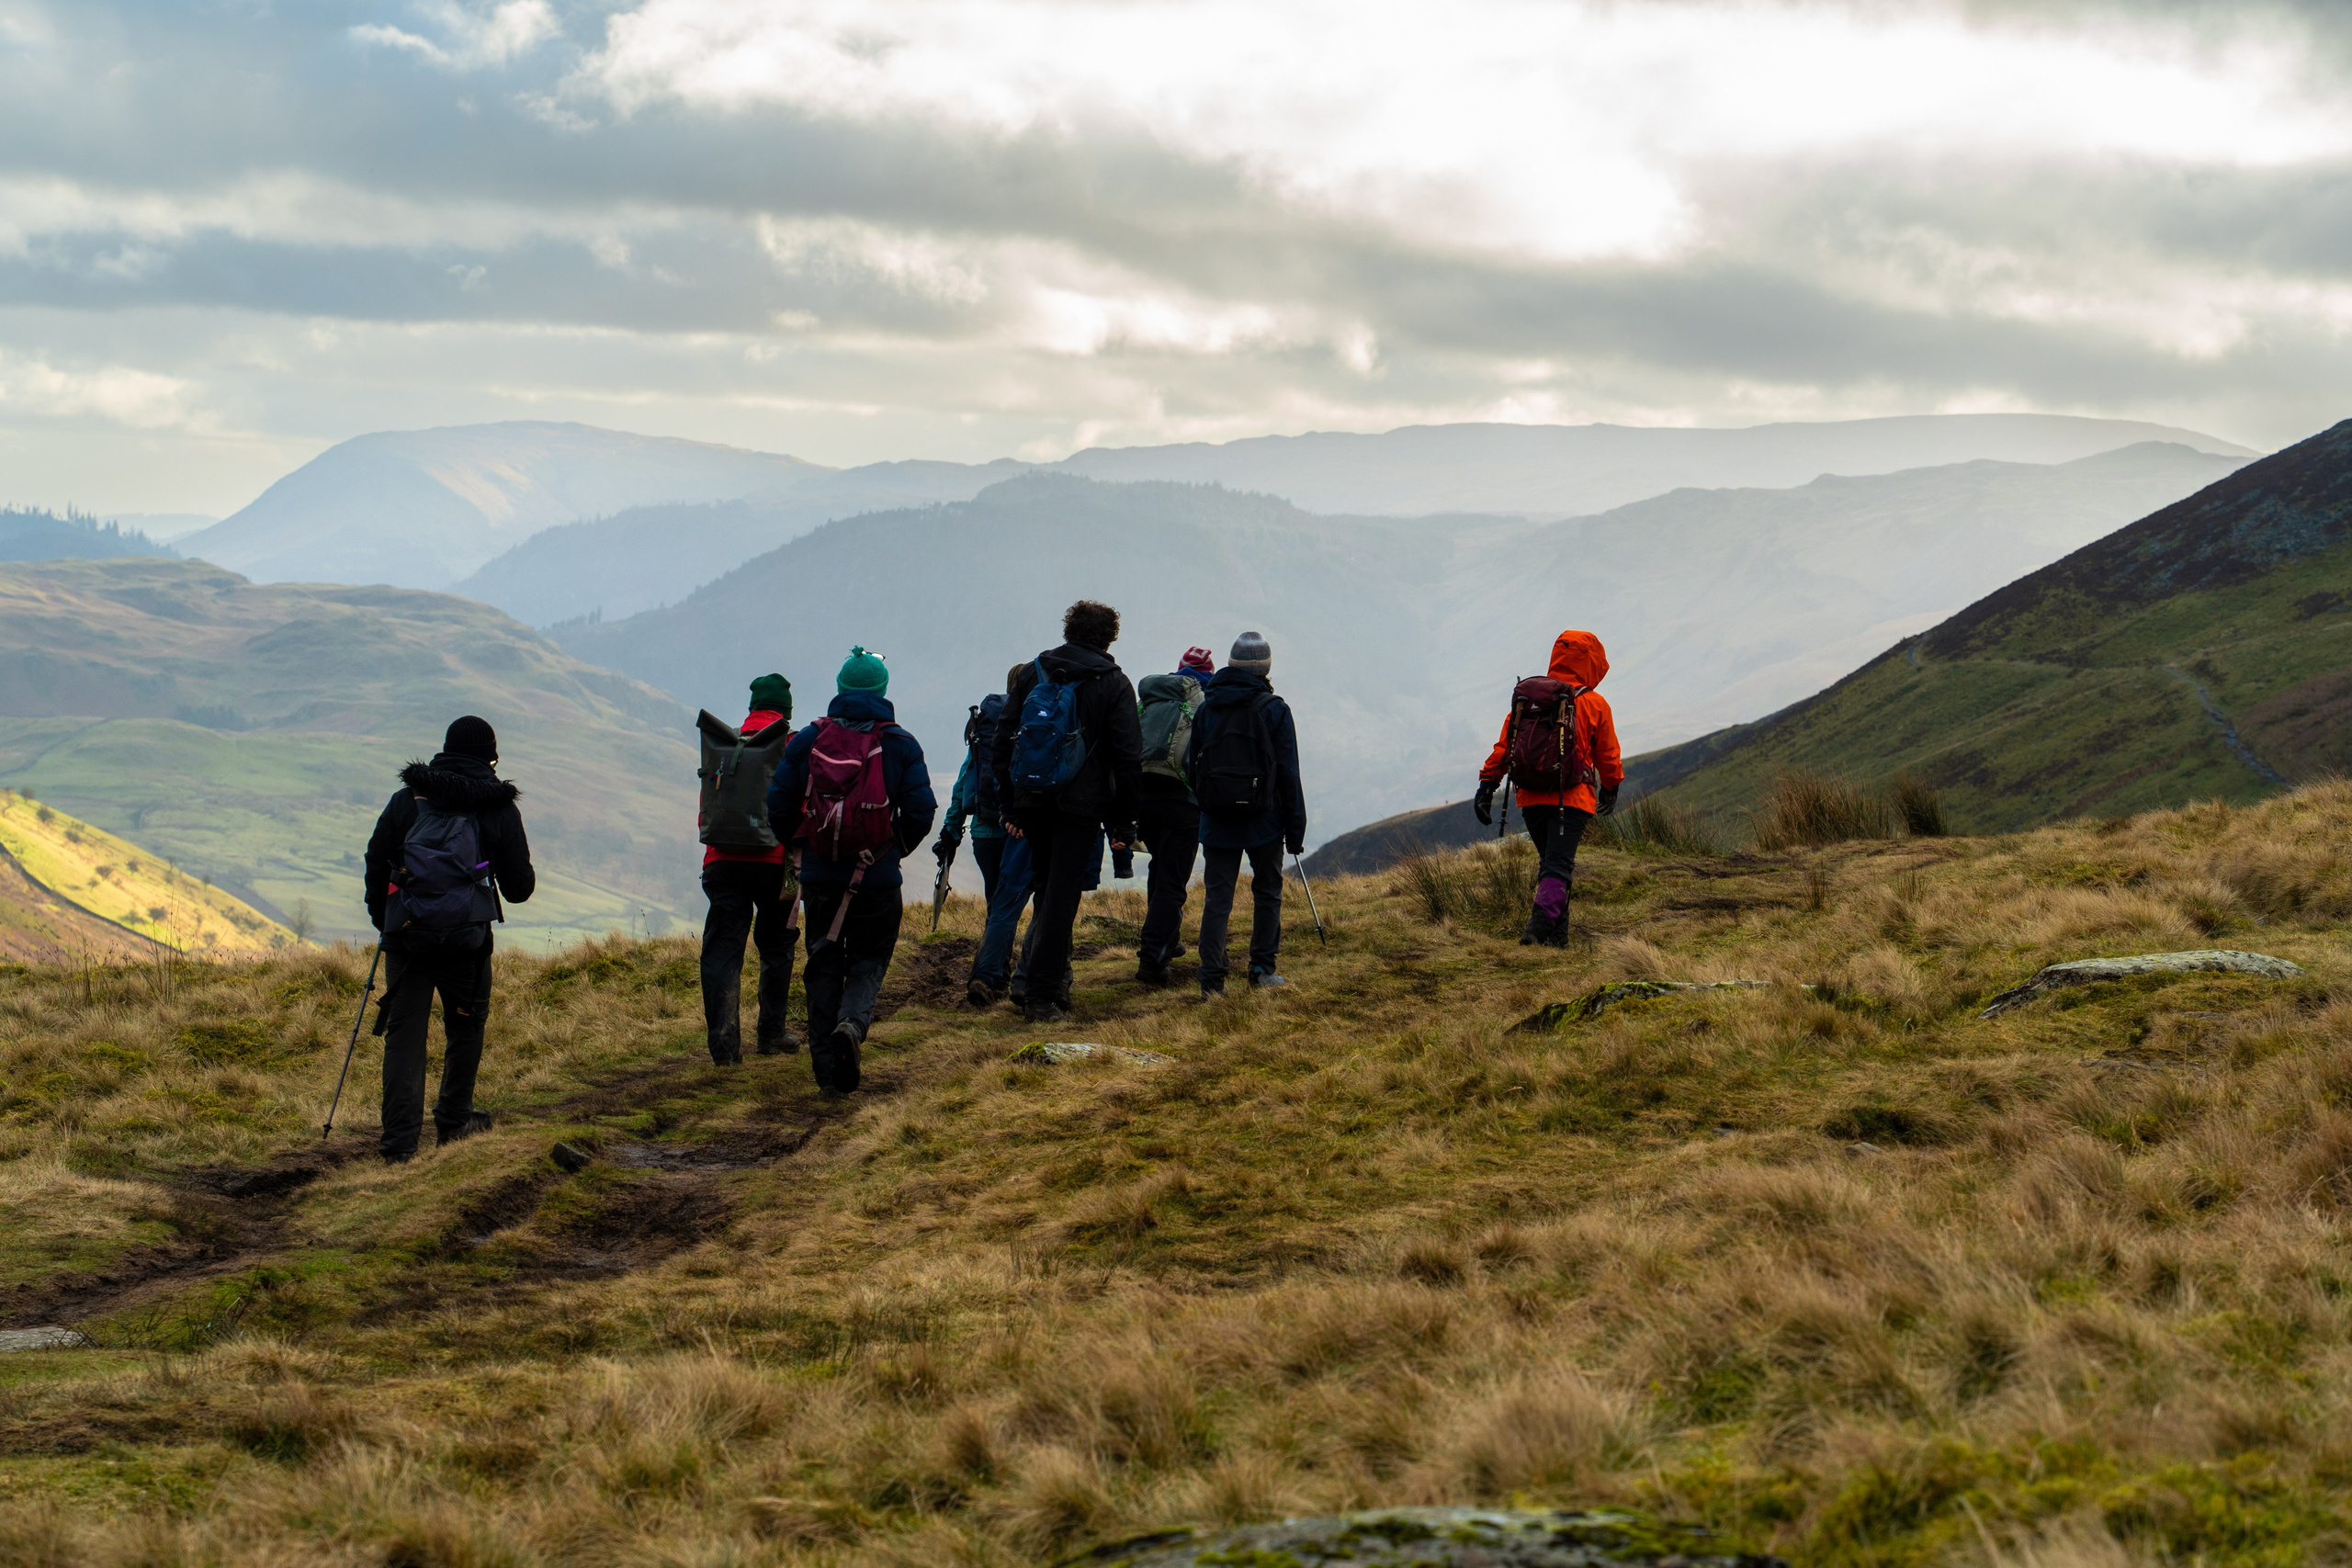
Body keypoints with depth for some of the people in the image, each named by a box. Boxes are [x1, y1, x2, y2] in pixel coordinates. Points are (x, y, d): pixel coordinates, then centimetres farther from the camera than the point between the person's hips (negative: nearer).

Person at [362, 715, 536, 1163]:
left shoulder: (408, 798, 5)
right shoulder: (499, 809, 2)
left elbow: (375, 862, 6)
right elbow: (519, 887, 6)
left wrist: (380, 917, 21)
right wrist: (524, 880, 30)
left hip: (406, 935, 1)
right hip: (468, 938, -1)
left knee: (404, 1031, 1)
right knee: (466, 1027, 20)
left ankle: (399, 1140, -6)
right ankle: (454, 1121, 27)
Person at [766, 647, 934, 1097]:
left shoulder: (807, 741, 1)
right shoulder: (900, 745, -3)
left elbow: (777, 808, 2)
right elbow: (921, 811, -4)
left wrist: (800, 847, 20)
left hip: (819, 875, 1)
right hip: (878, 876, -1)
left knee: (823, 964, 11)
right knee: (868, 960, 11)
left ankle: (826, 1066, 7)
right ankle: (852, 1023, -20)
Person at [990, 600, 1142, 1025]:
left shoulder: (1032, 672, 7)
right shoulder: (1113, 683, -3)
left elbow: (1004, 739, 7)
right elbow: (1127, 755, -6)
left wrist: (1009, 803, 12)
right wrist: (1123, 821, -1)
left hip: (1032, 800, 4)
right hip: (1081, 805, -4)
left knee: (1047, 890, 19)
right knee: (1062, 895, -4)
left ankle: (1056, 978, 27)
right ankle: (1044, 996, -10)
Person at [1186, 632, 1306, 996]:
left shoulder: (1206, 709, 3)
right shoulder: (1274, 710, -6)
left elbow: (1191, 767, 8)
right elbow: (1288, 774, -6)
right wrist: (1295, 829, -2)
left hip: (1217, 823, 2)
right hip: (1263, 822, -2)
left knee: (1216, 898, 3)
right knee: (1267, 892, 15)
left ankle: (1212, 979, -5)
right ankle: (1262, 969, 16)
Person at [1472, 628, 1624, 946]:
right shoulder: (1594, 705, -1)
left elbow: (1503, 747, 5)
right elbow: (1608, 755, 8)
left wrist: (1487, 784, 8)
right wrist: (1611, 789, 25)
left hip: (1531, 798, 4)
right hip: (1572, 799, -4)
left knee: (1550, 861, 18)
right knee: (1558, 866, -9)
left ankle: (1557, 931, 17)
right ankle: (1541, 922, -29)